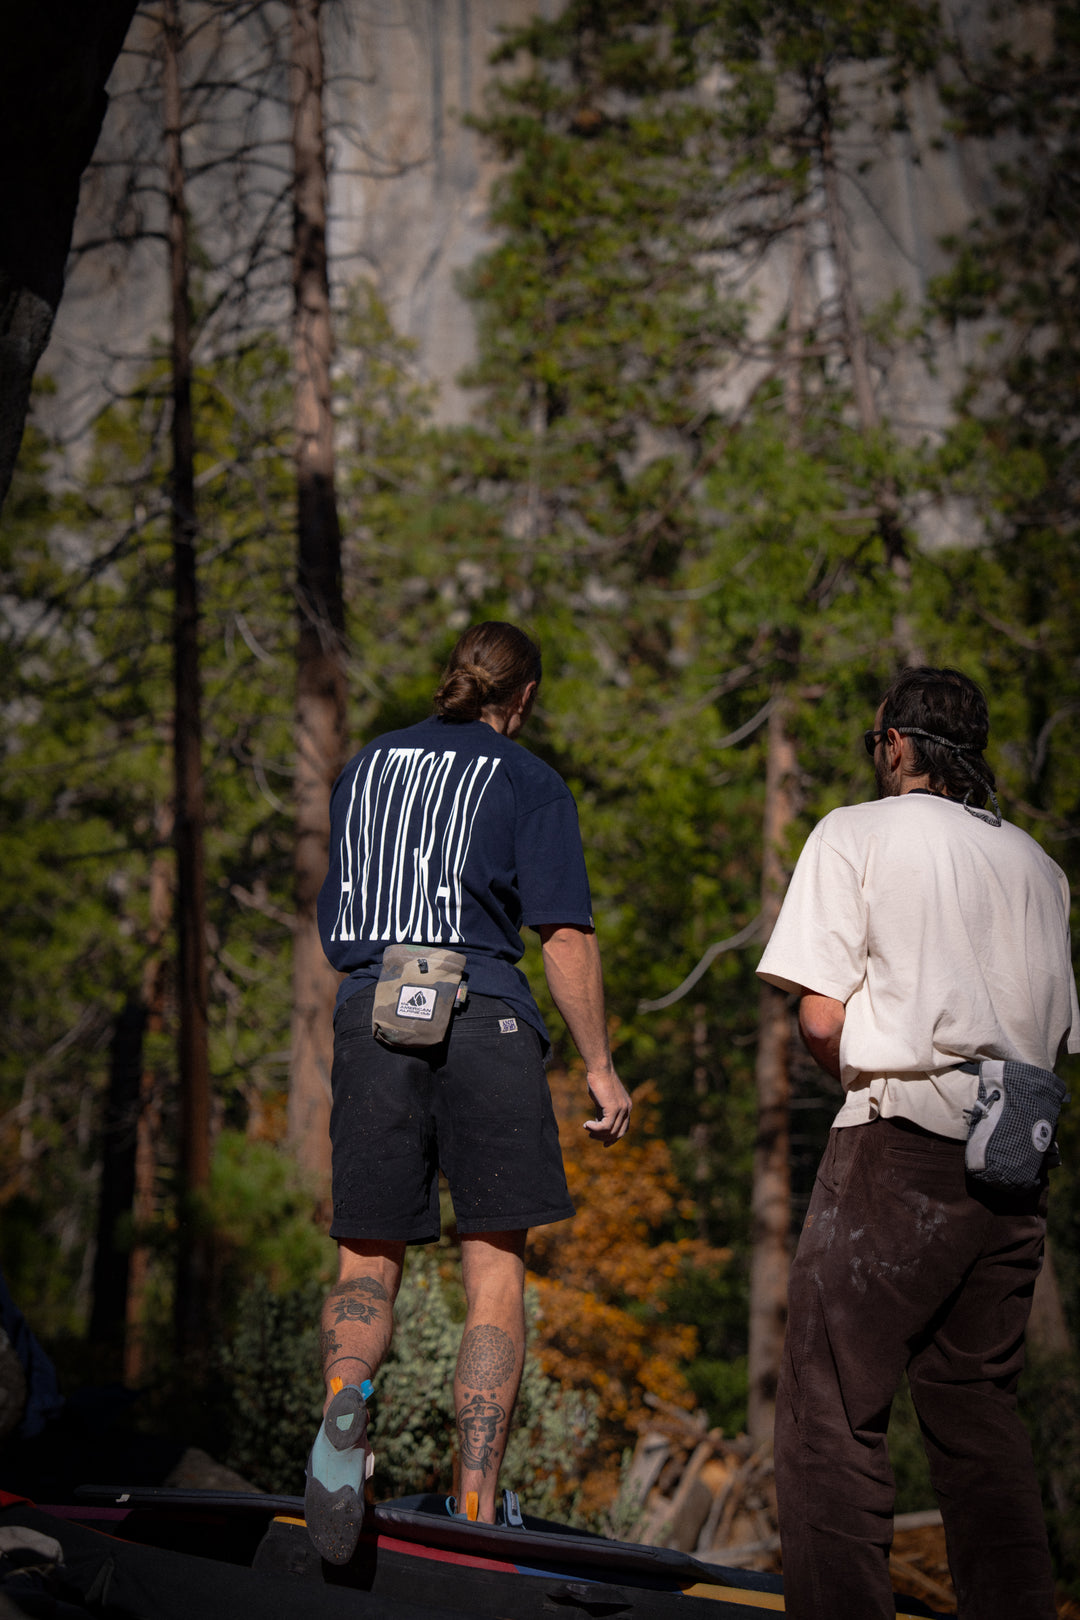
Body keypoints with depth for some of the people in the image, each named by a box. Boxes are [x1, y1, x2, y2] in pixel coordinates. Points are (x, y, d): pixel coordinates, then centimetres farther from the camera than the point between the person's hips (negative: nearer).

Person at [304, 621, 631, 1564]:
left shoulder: (367, 767, 16)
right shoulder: (528, 782, 3)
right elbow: (566, 935, -5)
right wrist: (600, 1067, 0)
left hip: (371, 1016, 3)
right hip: (484, 1019, -3)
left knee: (368, 1261, 7)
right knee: (496, 1271, 3)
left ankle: (345, 1401, -25)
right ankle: (476, 1505, -3)